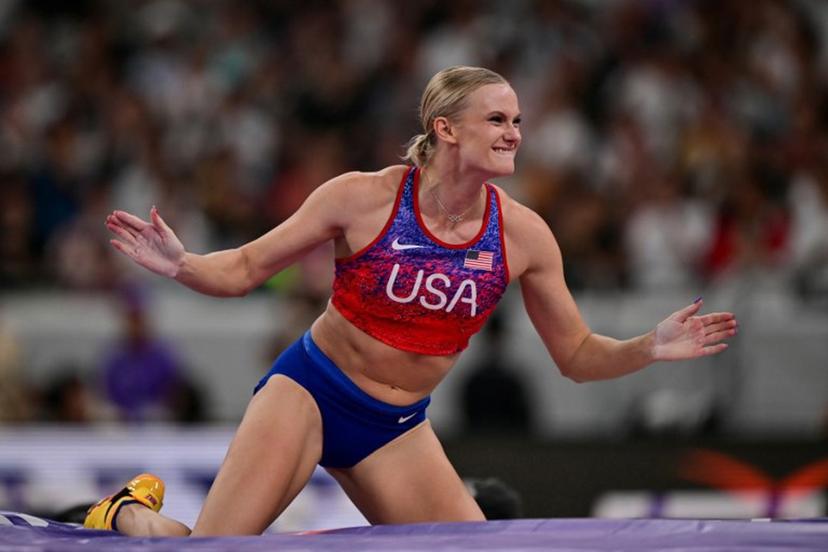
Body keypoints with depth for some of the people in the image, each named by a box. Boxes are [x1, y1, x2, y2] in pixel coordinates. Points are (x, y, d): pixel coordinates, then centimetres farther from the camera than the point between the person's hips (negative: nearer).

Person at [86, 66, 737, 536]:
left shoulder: (523, 235, -6)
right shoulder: (362, 198, -15)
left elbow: (578, 355, 3)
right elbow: (245, 268, -5)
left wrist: (649, 348, -15)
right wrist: (180, 265, -25)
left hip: (398, 428, 4)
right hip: (309, 390, -4)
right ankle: (132, 512, 17)